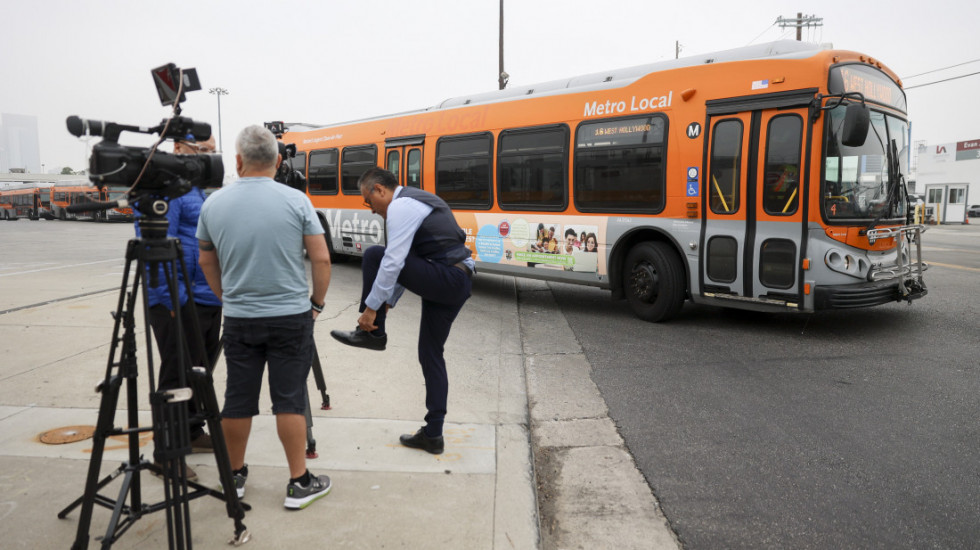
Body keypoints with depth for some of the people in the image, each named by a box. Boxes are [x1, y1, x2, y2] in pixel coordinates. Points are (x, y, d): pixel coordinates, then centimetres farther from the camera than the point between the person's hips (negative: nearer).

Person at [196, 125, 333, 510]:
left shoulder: (214, 204, 0)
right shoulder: (295, 201, -9)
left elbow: (207, 262, 11)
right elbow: (321, 259, -8)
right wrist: (317, 302, 5)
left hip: (239, 319, 2)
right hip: (291, 316, -2)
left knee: (238, 399, 12)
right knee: (289, 399, 3)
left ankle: (235, 476, 29)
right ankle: (300, 482, 10)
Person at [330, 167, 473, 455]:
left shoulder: (400, 207, -9)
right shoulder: (418, 200, 24)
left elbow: (394, 262, -16)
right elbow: (407, 262, 26)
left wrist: (371, 308, -10)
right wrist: (388, 302, 26)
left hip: (444, 278, -10)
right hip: (461, 284, 10)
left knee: (374, 256, -6)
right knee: (431, 355, 14)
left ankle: (371, 332, 6)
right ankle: (432, 434, 19)